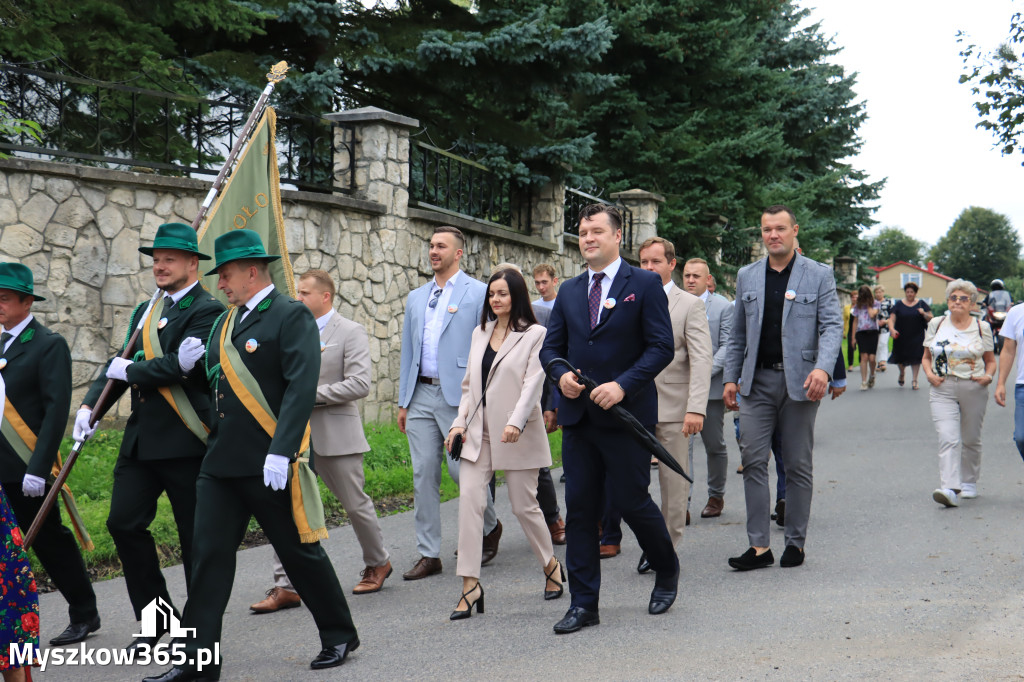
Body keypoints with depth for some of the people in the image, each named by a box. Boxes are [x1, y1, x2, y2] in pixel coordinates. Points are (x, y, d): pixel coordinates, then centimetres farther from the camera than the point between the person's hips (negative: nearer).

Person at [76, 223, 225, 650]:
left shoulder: (208, 310, -8)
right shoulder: (145, 311, 18)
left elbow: (181, 366, -20)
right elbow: (120, 363, 16)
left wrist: (128, 371, -8)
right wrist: (90, 405, 1)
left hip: (185, 439, -7)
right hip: (141, 438, 7)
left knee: (195, 534, 2)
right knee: (124, 522, 1)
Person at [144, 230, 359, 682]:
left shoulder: (292, 316, -8)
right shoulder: (225, 321, 16)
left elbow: (302, 387, -18)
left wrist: (281, 452, -25)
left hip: (269, 464, -7)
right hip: (220, 462, 7)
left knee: (299, 552, 5)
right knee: (209, 556, 4)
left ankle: (339, 636, 25)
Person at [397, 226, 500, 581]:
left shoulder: (477, 293, -1)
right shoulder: (416, 298, 17)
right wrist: (403, 401, 14)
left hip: (459, 395, -5)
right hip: (421, 395, 6)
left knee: (464, 469, -5)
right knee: (423, 475, 3)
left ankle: (490, 525, 24)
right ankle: (428, 555, 9)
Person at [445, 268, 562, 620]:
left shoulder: (534, 334, -3)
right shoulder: (480, 333, 15)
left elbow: (533, 383, -12)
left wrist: (516, 422, -25)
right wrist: (460, 422, 6)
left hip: (516, 434, -5)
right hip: (478, 432, 5)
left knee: (524, 505, 4)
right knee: (469, 498, -9)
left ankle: (551, 565, 29)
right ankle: (470, 585, -8)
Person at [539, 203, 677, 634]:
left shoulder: (645, 284, -1)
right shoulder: (569, 291, 14)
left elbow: (662, 346, -7)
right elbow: (550, 346, 15)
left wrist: (623, 384, -19)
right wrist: (561, 374, -7)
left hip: (626, 415, -5)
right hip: (577, 416, 5)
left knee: (632, 502, 0)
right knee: (579, 508, 4)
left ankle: (667, 571, 29)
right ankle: (583, 603, 12)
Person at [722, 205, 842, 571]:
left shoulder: (819, 275, 3)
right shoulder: (747, 276, 12)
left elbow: (832, 325, -4)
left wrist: (822, 368, -20)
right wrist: (730, 377, 9)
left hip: (800, 381, -2)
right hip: (758, 381, 3)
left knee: (798, 464, 5)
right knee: (753, 461, -4)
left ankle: (796, 541, 15)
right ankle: (759, 546, 0)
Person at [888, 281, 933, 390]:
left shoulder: (921, 304, 4)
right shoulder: (899, 304, 4)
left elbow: (930, 318, 3)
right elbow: (891, 319, -1)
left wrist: (924, 314, -18)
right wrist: (892, 329, -19)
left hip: (917, 337, -1)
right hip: (901, 336, 1)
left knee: (915, 358, -5)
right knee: (901, 358, 8)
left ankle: (914, 380, 5)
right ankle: (901, 374, 38)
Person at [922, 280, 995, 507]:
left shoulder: (982, 328, 5)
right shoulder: (936, 324, 7)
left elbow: (991, 360, 12)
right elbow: (926, 356, 14)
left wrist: (988, 376, -8)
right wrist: (929, 374, -6)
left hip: (974, 390, 1)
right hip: (943, 390, 0)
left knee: (971, 439, 12)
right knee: (947, 438, -16)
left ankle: (969, 482, 33)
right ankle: (949, 489, -26)